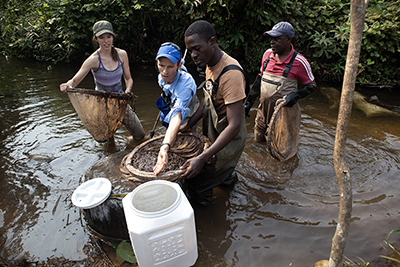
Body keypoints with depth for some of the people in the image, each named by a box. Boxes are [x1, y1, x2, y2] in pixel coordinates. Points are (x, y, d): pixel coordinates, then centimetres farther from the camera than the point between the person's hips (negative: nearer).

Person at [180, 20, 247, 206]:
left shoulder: (231, 74, -31)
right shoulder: (210, 65, 0)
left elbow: (234, 125, -34)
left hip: (227, 140, -8)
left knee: (195, 181, 2)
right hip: (213, 134, 8)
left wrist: (202, 158, -37)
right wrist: (189, 125, 9)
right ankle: (228, 176, 53)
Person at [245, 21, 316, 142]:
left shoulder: (299, 62, -15)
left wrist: (295, 96, -25)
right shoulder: (267, 54, 0)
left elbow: (312, 86, -5)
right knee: (258, 139, 18)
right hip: (263, 108, 5)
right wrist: (249, 102, 10)